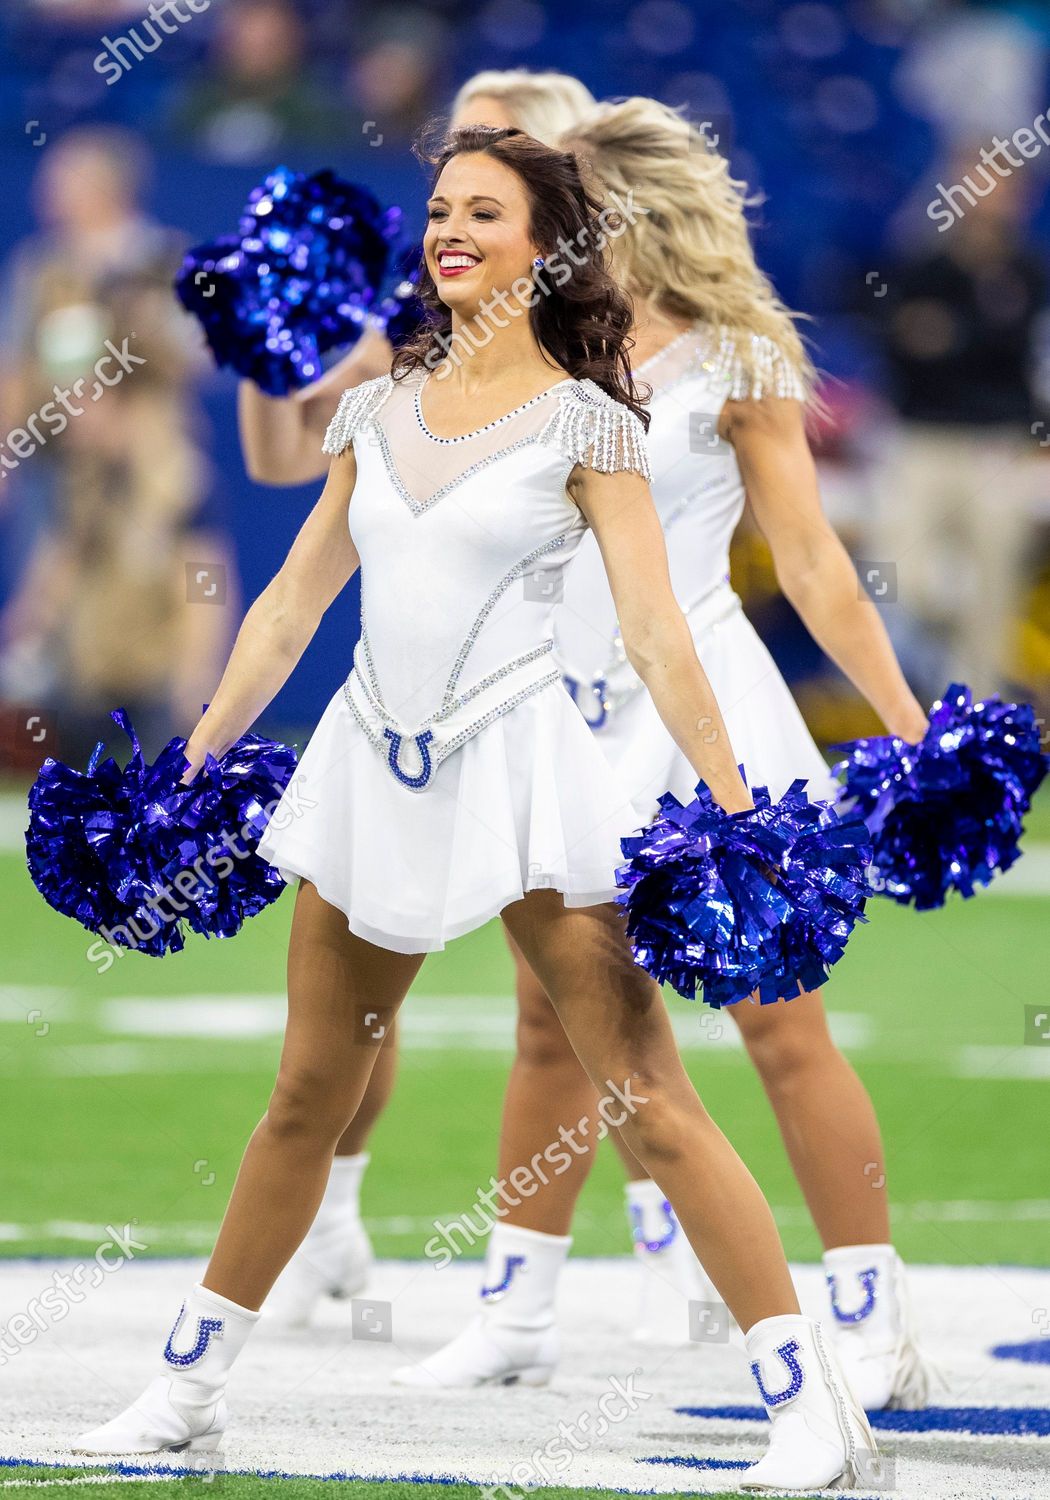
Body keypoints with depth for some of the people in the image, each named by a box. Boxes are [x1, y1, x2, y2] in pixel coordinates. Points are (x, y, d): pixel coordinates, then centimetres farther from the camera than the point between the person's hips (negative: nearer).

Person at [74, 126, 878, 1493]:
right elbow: (292, 603, 17)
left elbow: (655, 634, -6)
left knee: (649, 1100, -8)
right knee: (308, 1098, 13)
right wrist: (194, 759, 15)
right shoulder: (379, 409, 11)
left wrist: (737, 812, -12)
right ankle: (190, 1383, 23)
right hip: (371, 766, 5)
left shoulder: (583, 419, -2)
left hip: (520, 766, -5)